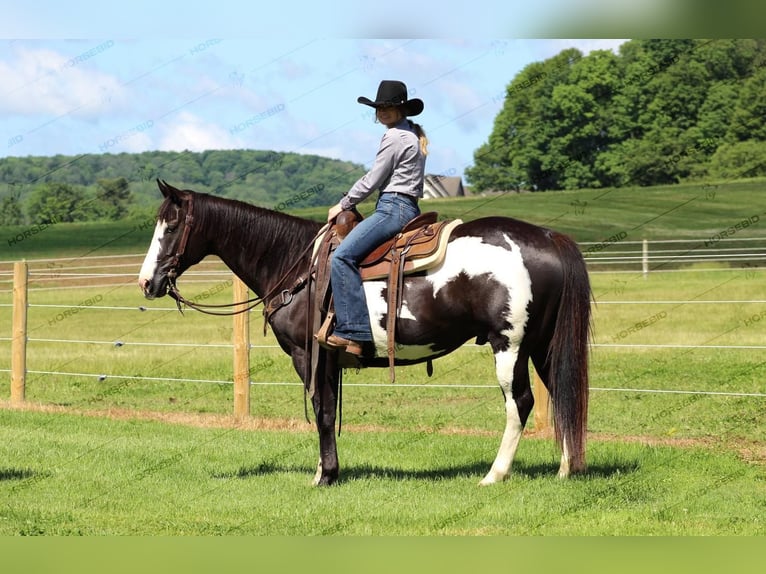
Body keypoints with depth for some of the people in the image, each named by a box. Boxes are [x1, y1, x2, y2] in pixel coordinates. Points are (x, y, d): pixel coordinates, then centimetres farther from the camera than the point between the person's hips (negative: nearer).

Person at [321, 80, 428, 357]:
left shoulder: (395, 137, -11)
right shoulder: (413, 134, 19)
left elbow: (371, 181, -10)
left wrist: (342, 205, 3)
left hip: (393, 207, -11)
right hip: (409, 207, 11)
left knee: (343, 256, -20)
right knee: (346, 255, 21)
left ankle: (353, 332, -29)